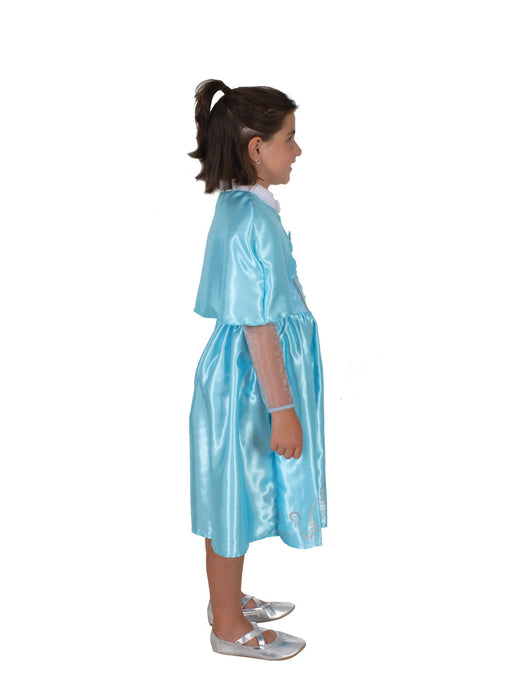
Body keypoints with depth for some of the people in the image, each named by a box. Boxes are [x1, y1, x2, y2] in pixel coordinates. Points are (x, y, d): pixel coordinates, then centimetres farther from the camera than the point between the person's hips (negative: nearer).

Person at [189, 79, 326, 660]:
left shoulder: (237, 205, 8)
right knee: (237, 495, 5)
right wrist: (282, 409, -21)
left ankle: (229, 598, 39)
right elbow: (257, 326, -25)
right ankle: (229, 627, 22)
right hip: (248, 378, -10)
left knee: (238, 495, 21)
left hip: (235, 370, 10)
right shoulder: (253, 220, -23)